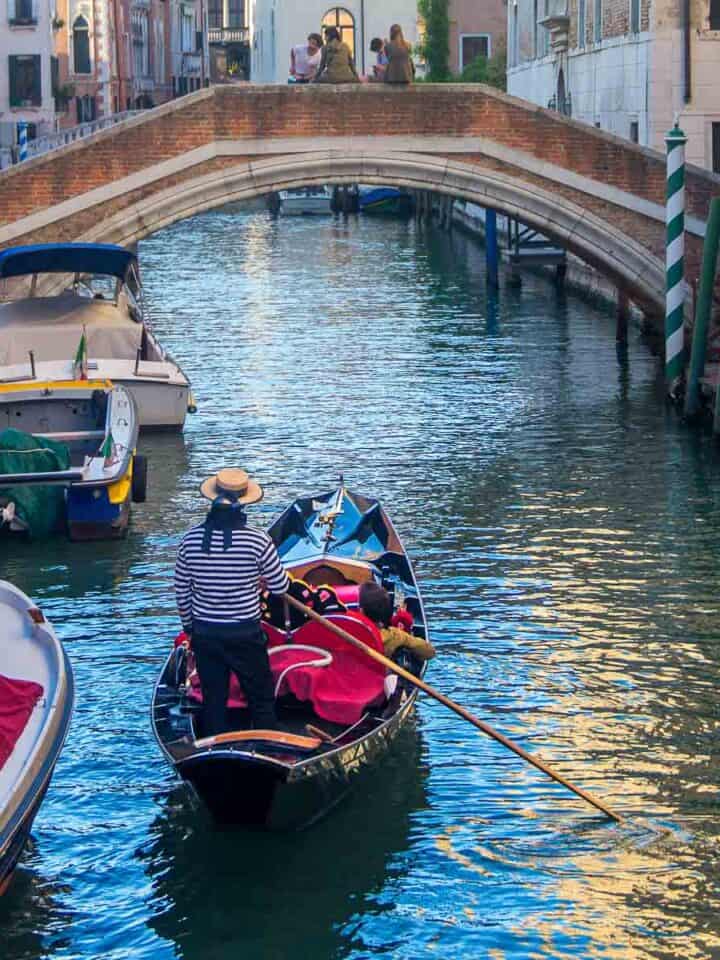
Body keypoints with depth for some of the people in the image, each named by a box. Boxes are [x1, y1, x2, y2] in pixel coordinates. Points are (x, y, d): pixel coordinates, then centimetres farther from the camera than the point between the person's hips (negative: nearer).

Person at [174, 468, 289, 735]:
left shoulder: (191, 539, -8)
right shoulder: (258, 541, -17)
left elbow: (181, 590, 2)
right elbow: (280, 586, -6)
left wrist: (188, 624, 17)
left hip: (204, 633, 3)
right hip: (246, 634, -3)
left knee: (213, 700, 14)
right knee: (261, 699, 13)